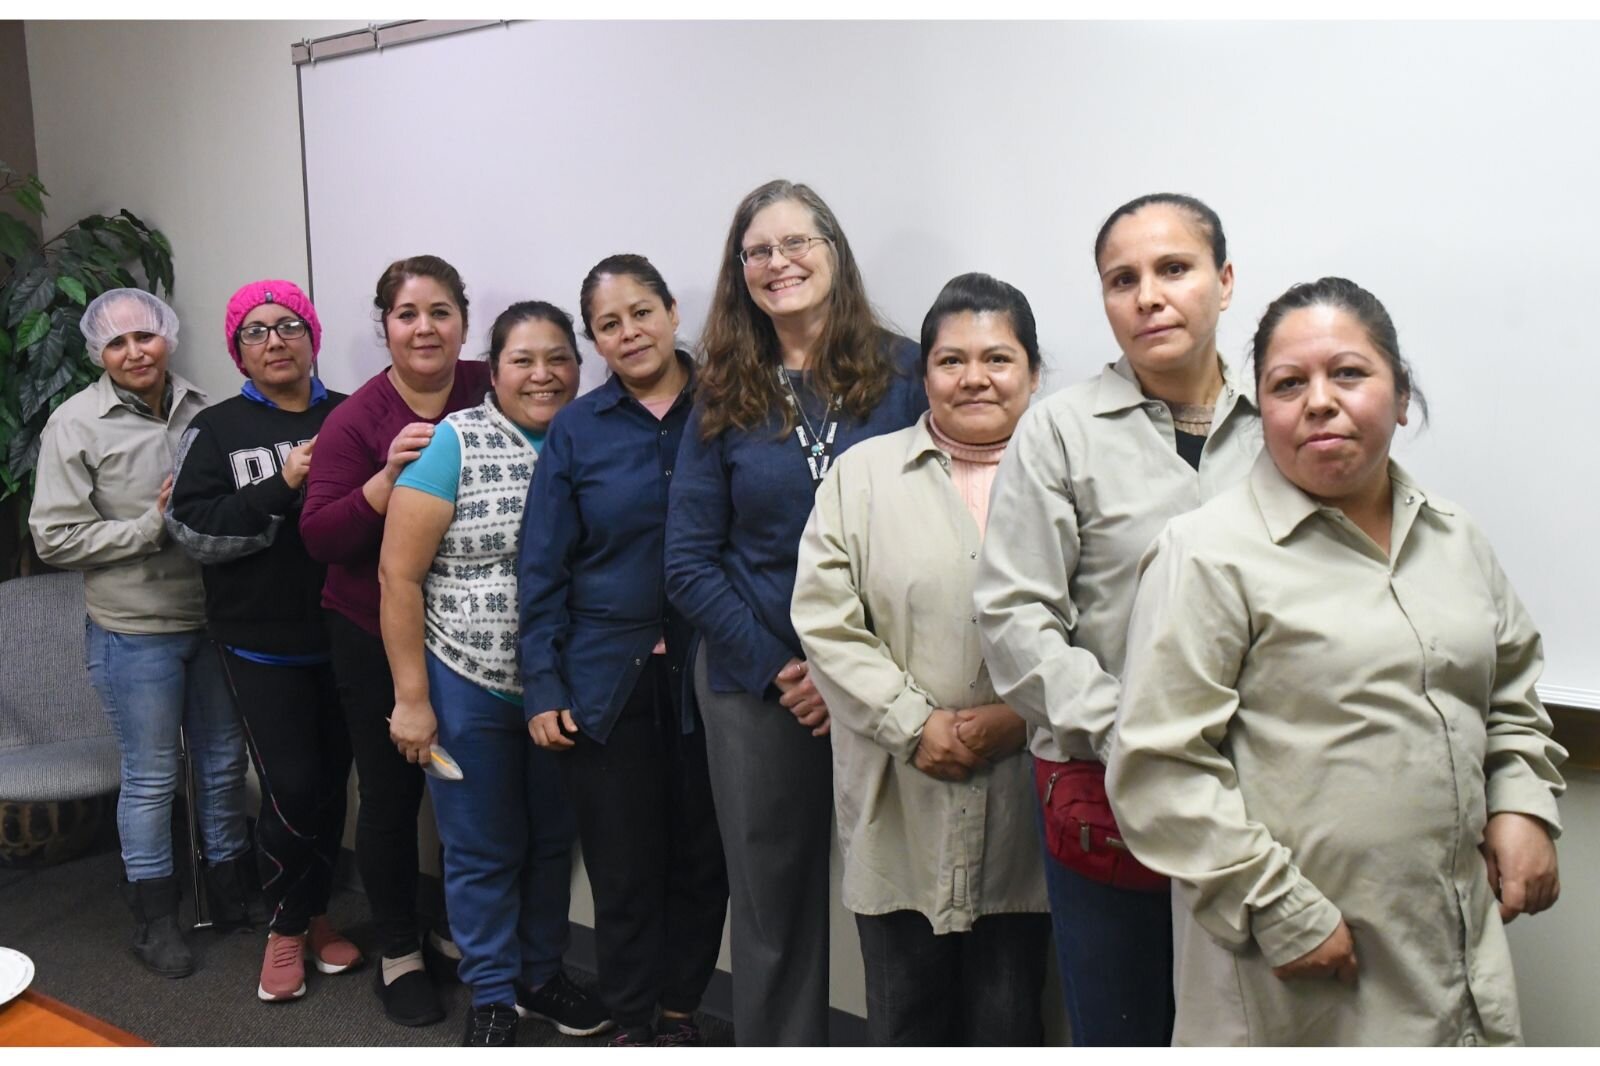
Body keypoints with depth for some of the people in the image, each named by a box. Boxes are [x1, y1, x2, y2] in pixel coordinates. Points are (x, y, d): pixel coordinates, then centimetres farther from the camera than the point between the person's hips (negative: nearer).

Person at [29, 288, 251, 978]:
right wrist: (152, 525, -16)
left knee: (223, 763, 15)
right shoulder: (76, 424, -8)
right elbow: (55, 538, -10)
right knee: (150, 777, 7)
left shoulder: (202, 410, 1)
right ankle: (154, 916, 25)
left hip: (214, 620, 4)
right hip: (134, 632, -4)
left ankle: (233, 890, 34)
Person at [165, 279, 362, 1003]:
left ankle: (314, 912, 31)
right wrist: (282, 487, -19)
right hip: (262, 643, -2)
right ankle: (287, 926, 20)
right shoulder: (215, 429, 0)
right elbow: (191, 530, -11)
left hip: (343, 634, 2)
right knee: (293, 787, -4)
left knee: (333, 782, 9)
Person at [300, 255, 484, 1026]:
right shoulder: (355, 419, -10)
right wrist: (387, 478, -29)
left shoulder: (489, 394, -4)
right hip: (377, 639, -2)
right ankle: (397, 953, 27)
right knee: (391, 793, 6)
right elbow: (319, 537, -16)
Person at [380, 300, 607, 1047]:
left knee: (553, 840, 17)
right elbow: (399, 573, -10)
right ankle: (490, 996, 29)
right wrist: (411, 698, -11)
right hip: (468, 687, -3)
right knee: (484, 851, 10)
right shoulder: (454, 443, -10)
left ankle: (541, 976, 36)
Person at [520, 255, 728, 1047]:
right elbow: (541, 570, 1)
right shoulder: (576, 430, 2)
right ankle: (634, 1025, 30)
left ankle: (680, 1012, 32)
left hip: (709, 676, 0)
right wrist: (542, 687, -3)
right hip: (606, 681, 0)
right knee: (624, 869, 9)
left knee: (702, 860, 10)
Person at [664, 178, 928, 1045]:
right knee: (770, 902, 12)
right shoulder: (724, 396, 6)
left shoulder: (902, 372, 0)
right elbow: (688, 562, 3)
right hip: (756, 688, 2)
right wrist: (777, 667, -7)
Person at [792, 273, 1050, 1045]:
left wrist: (1017, 718, -13)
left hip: (1023, 807, 0)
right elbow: (825, 621, -1)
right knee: (905, 1017, 13)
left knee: (1008, 1021, 10)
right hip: (898, 808, 1)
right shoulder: (862, 473, 7)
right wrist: (916, 725, -8)